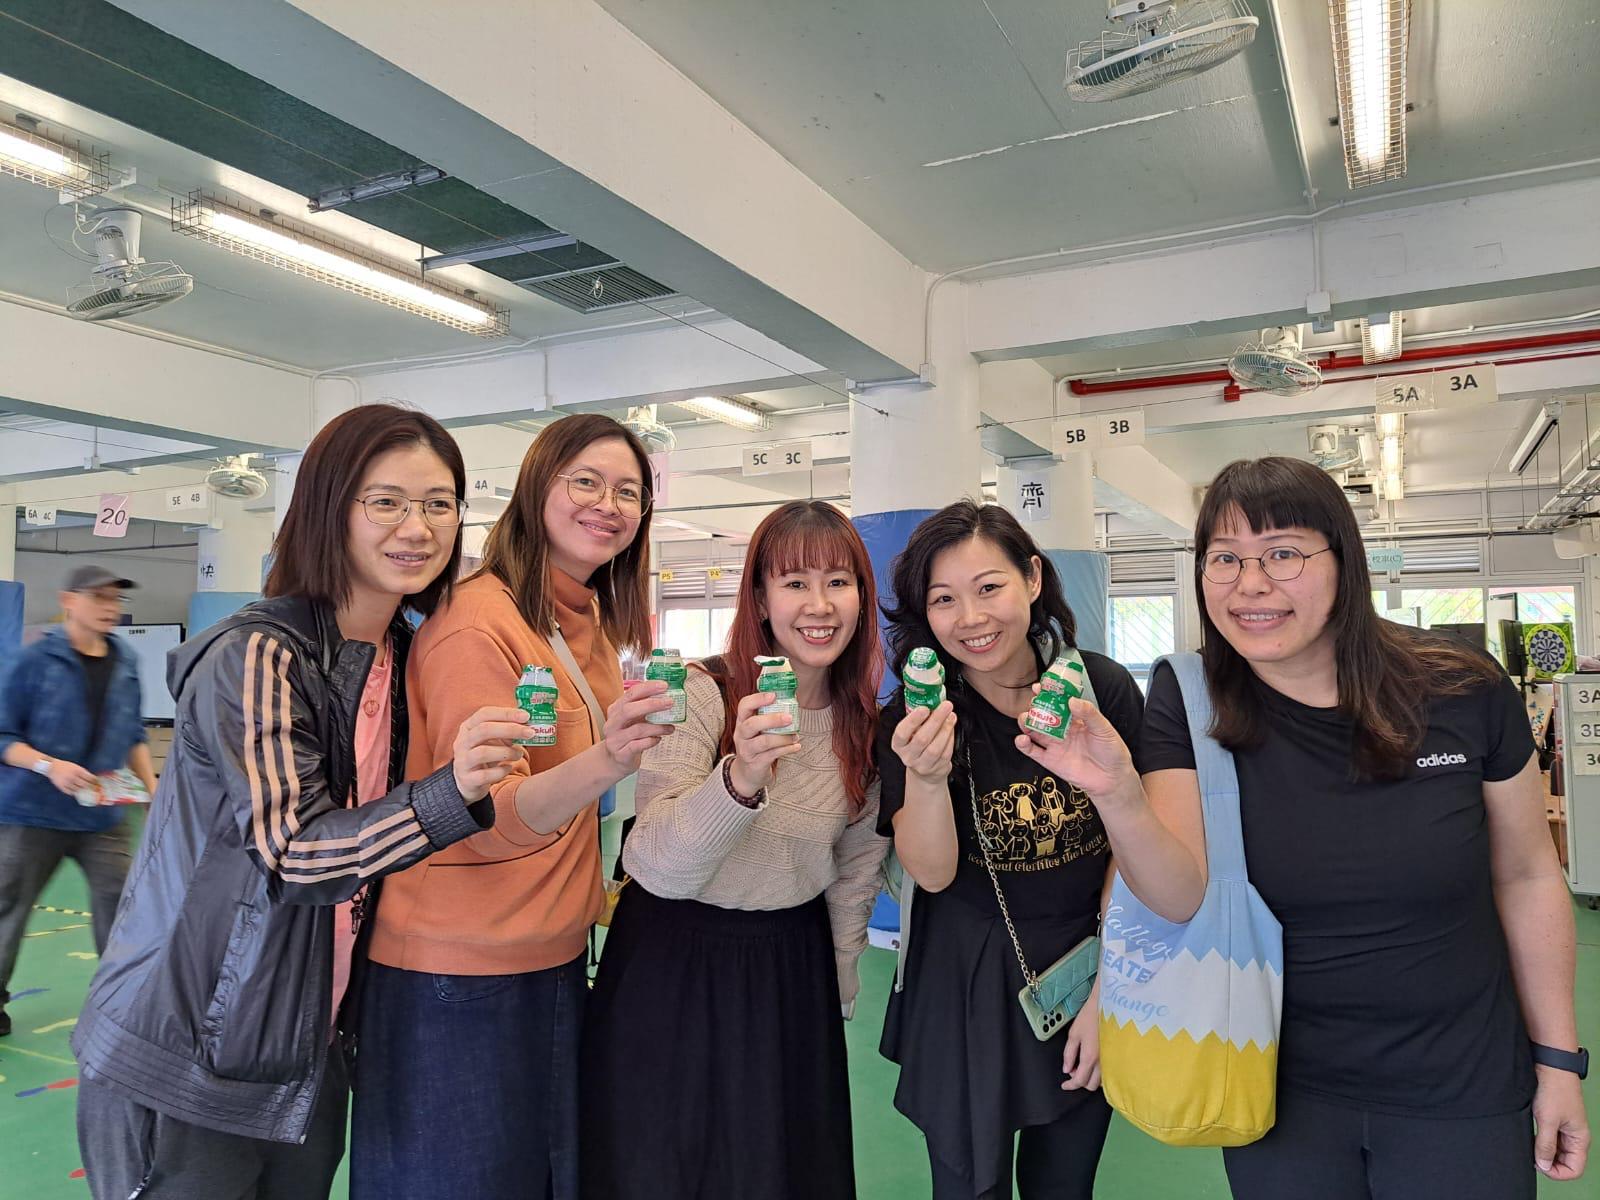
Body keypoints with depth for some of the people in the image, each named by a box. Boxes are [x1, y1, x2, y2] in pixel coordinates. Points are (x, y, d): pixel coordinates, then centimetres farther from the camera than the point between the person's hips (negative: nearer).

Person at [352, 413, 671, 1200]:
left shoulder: (596, 626, 5)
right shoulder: (479, 620, -18)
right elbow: (486, 818, -26)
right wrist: (605, 761, -41)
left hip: (557, 962, 8)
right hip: (458, 980, -7)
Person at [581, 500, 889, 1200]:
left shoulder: (869, 722, -4)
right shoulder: (700, 695, -19)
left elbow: (857, 862, 8)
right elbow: (659, 868, -28)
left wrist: (841, 984, 13)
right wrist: (739, 780, -44)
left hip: (792, 965, 4)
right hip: (672, 961, -3)